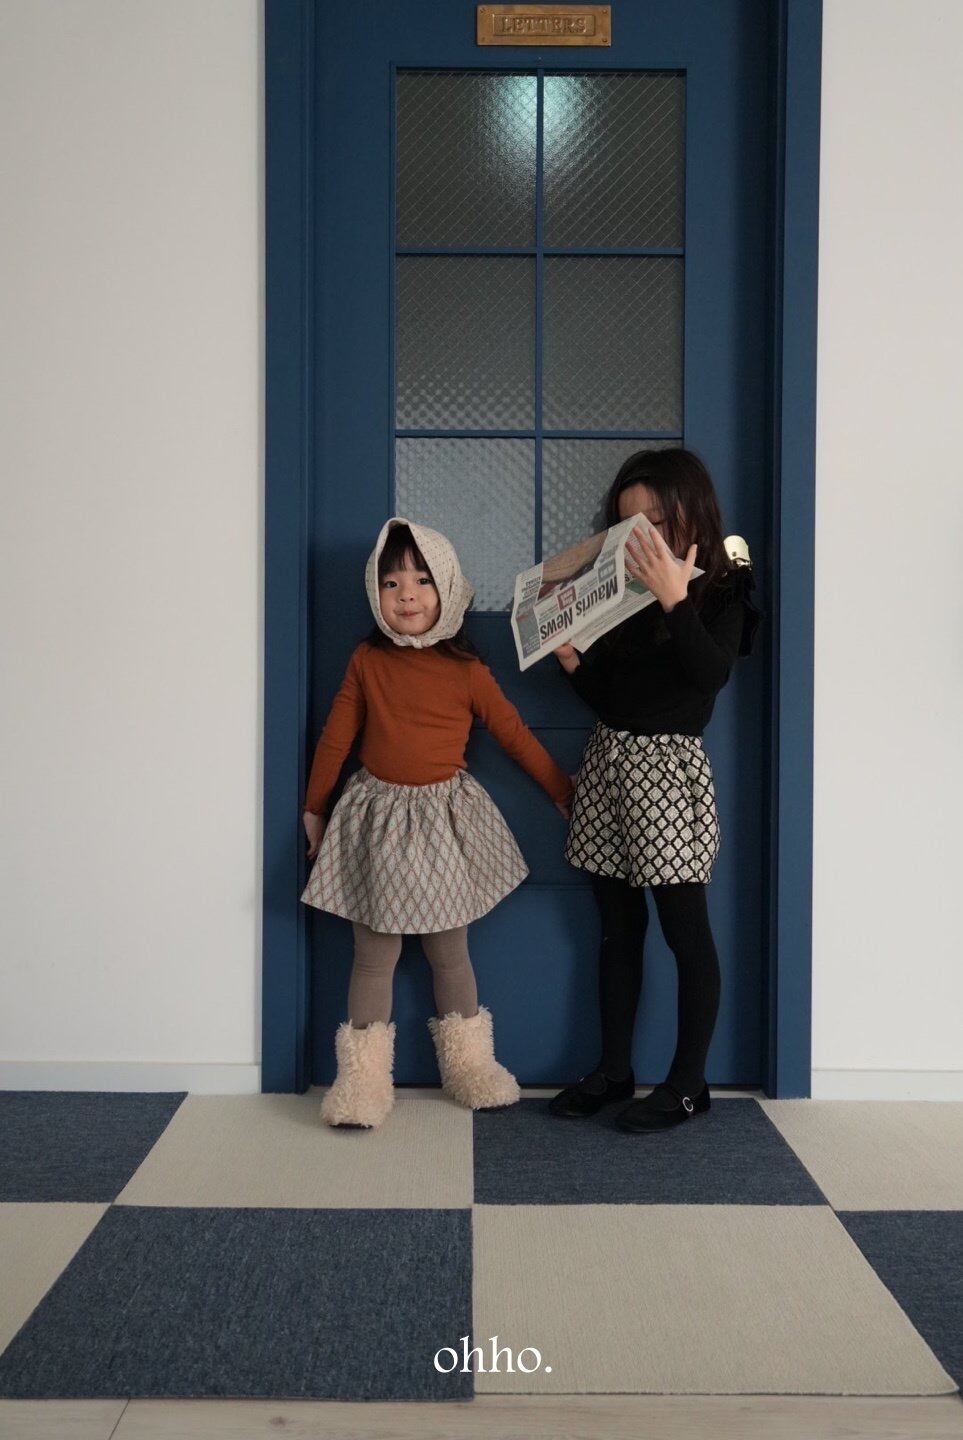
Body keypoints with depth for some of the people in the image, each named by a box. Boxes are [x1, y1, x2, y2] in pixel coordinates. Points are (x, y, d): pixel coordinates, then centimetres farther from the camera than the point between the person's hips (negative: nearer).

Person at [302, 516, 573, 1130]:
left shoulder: (466, 671, -6)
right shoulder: (367, 661, -2)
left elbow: (516, 735, 1)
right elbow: (337, 737, 5)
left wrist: (566, 791, 6)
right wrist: (315, 808, 12)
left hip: (443, 816, 0)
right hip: (378, 815, 0)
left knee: (450, 951, 11)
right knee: (375, 954, 5)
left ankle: (470, 1067, 25)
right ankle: (363, 1079, 12)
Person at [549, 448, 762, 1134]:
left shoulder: (722, 589, -2)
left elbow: (712, 673, -19)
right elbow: (603, 693, 13)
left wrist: (675, 599, -24)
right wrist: (567, 652, -3)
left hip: (669, 766, -6)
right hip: (607, 760, 6)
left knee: (685, 930, 0)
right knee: (619, 927, 12)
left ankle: (689, 1083, 11)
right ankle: (614, 1069, 22)